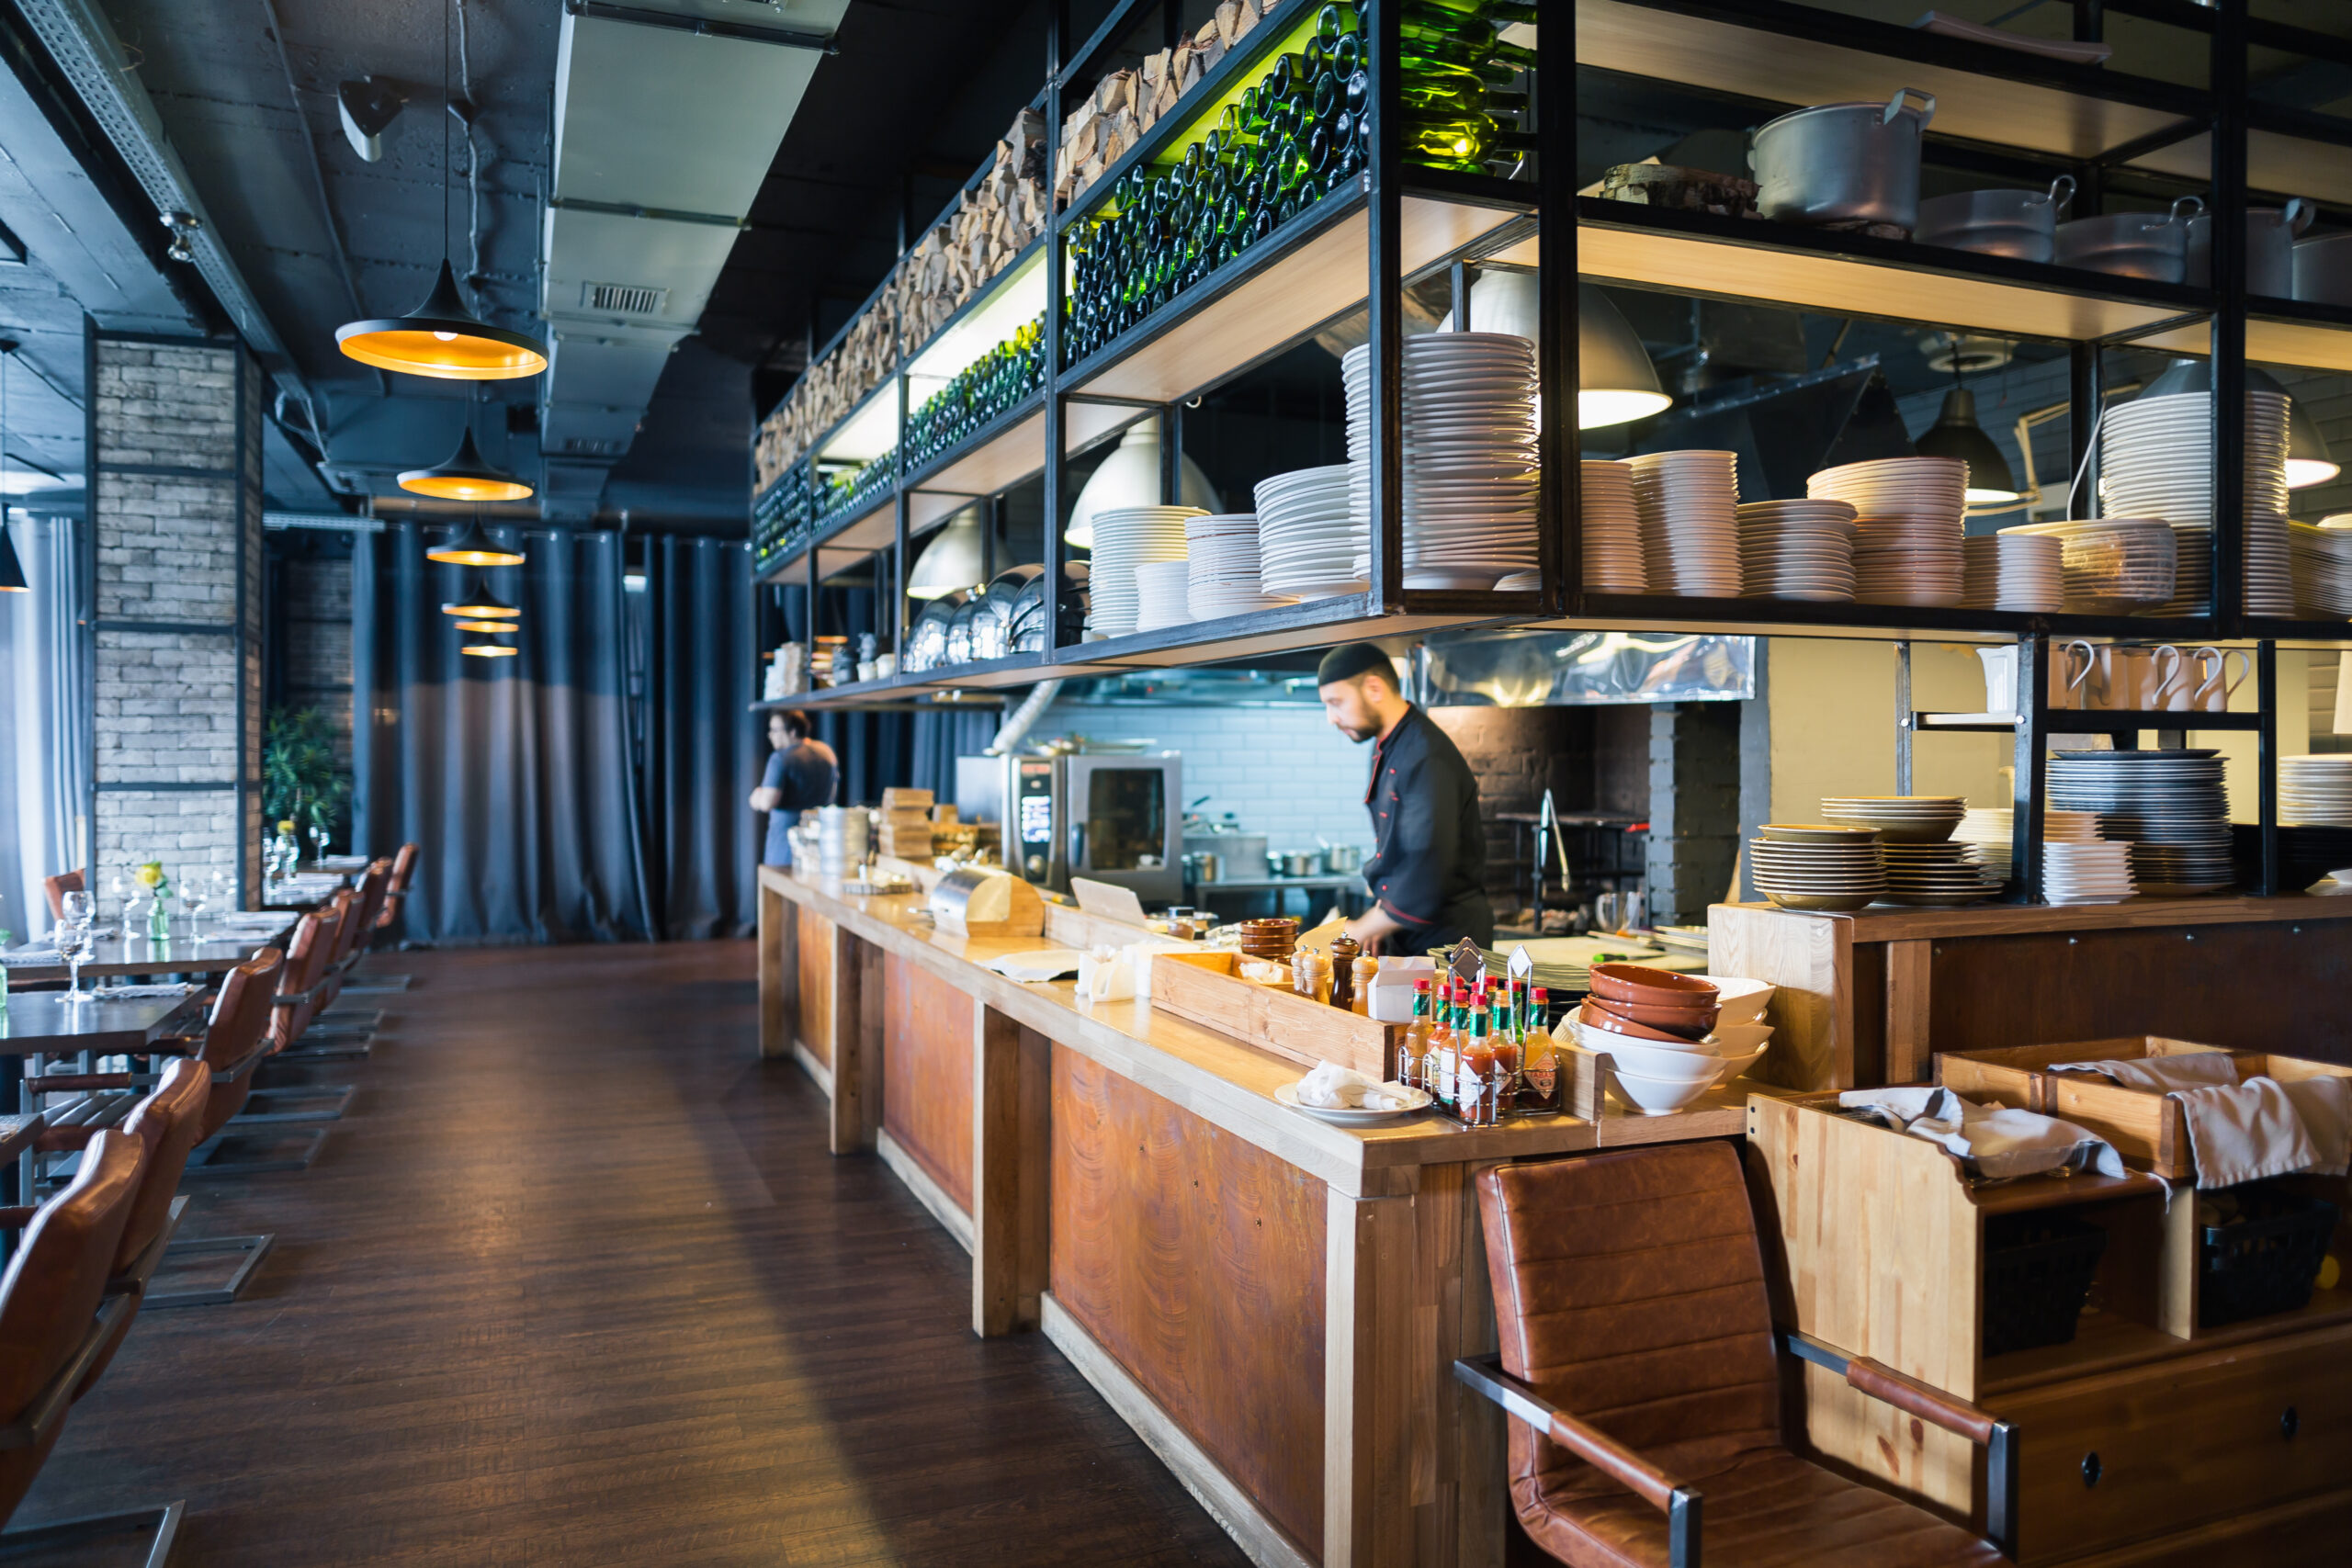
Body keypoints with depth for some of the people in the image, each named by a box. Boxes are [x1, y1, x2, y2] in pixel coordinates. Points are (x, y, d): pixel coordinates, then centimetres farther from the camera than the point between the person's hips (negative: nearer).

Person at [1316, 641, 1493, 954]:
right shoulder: (1389, 750, 9)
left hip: (1447, 940, -9)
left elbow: (1424, 881, -27)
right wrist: (1378, 921, 5)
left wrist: (1361, 930, -17)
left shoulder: (1427, 760, -22)